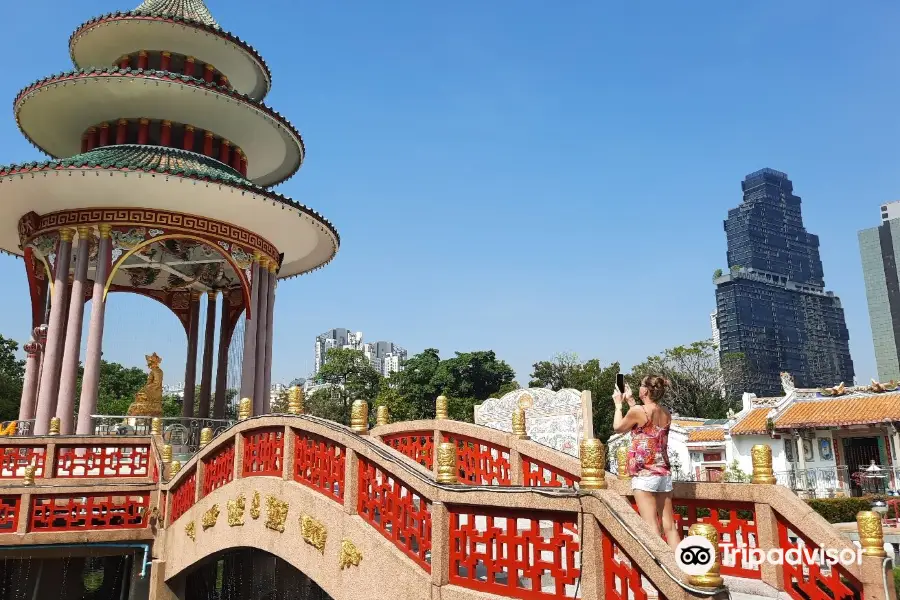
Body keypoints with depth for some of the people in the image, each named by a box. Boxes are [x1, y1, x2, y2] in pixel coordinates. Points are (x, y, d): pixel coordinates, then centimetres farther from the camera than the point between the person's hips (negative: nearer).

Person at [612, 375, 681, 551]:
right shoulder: (667, 414, 8)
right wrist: (630, 401, 30)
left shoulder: (638, 410, -11)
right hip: (664, 473, 7)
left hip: (645, 474, -7)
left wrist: (618, 404, 19)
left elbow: (618, 428, 6)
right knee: (669, 525, 9)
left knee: (652, 527, -7)